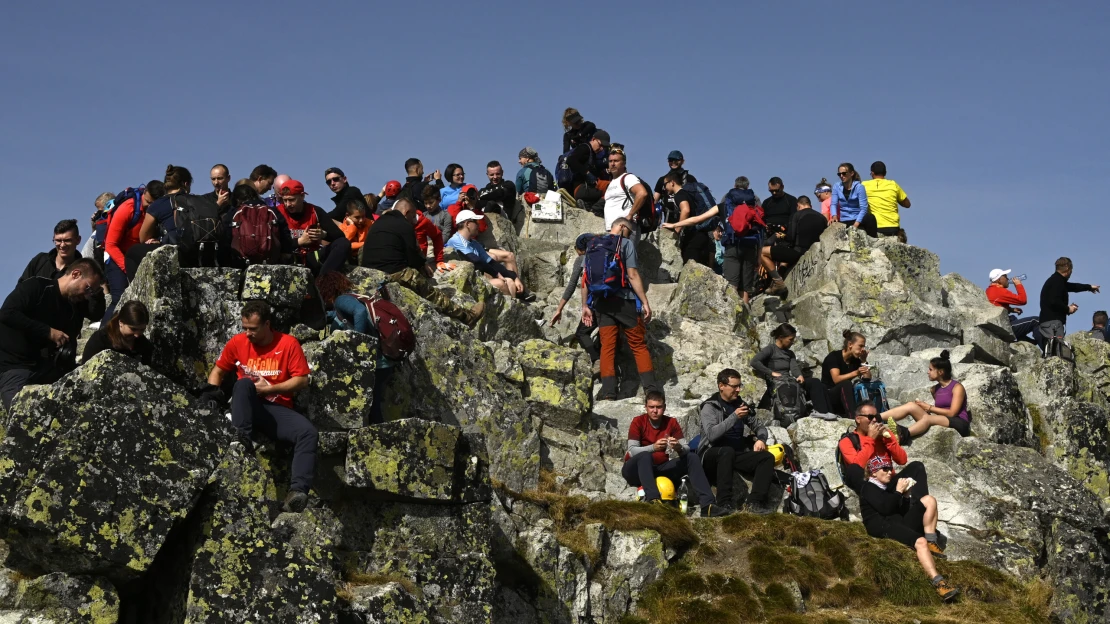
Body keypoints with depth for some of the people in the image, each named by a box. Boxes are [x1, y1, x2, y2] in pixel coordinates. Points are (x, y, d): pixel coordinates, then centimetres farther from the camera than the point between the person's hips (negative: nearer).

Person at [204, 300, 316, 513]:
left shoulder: (288, 343, -1)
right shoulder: (237, 342, 5)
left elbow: (302, 380, -4)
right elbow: (219, 370, 17)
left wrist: (269, 389, -12)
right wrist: (212, 388, -5)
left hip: (276, 409, -1)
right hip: (246, 407, 1)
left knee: (309, 433, -29)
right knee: (243, 383, -33)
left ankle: (297, 492, -44)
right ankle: (242, 439, -48)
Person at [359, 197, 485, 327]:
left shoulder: (377, 223, 21)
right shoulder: (405, 225, -6)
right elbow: (412, 259, -5)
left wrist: (421, 263, 22)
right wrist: (422, 265, 19)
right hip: (394, 274, -9)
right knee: (432, 293, 3)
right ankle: (467, 316, 9)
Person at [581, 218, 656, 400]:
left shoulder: (593, 244, 12)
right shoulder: (626, 244, -2)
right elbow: (632, 275, -9)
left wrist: (585, 305, 10)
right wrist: (645, 302, -7)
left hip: (601, 302, 4)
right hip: (624, 301, -4)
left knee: (607, 346, 4)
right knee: (638, 345, 4)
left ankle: (608, 392, -5)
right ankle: (651, 389, 0)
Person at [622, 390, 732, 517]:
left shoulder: (671, 423, 2)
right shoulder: (638, 422, -9)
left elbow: (687, 448, -6)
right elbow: (632, 451, -20)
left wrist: (679, 448, -31)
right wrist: (653, 447, -37)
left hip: (661, 468, 4)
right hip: (637, 470, -4)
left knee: (692, 457, -12)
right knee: (645, 456, -36)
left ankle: (707, 504, -27)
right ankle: (653, 500, -54)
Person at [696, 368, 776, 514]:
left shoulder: (741, 404, 13)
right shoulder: (709, 407, -5)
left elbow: (759, 427, 22)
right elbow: (711, 434, -20)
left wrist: (761, 439, -2)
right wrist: (734, 417, -25)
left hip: (738, 454, 6)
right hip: (714, 454, -6)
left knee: (767, 457, -18)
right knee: (727, 451, -39)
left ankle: (755, 502, -30)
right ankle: (724, 503, -40)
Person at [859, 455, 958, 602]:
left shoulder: (889, 486, 24)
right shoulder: (869, 489, 0)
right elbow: (885, 508, -17)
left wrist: (906, 495, 5)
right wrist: (898, 491, -9)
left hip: (900, 523, 9)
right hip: (883, 527, -9)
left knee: (929, 500, -2)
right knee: (920, 542, -34)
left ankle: (931, 543, -10)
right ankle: (938, 583, -51)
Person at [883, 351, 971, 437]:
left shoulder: (957, 387, -2)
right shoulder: (935, 389, 17)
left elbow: (952, 413, -10)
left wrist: (929, 408, -7)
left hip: (959, 424, -6)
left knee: (927, 418, -35)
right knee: (911, 406, -13)